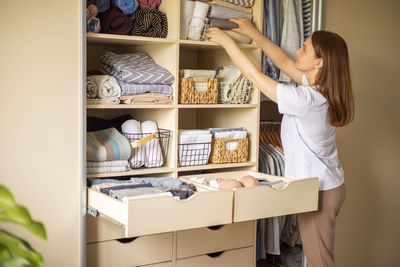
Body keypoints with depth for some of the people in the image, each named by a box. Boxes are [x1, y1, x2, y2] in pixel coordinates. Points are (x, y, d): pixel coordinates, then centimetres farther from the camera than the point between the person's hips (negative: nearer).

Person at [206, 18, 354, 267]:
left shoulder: (305, 99, -27)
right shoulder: (323, 87, 0)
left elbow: (254, 74, -20)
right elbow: (284, 63, 11)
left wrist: (225, 39, -9)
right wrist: (254, 33, 14)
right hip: (331, 184, 9)